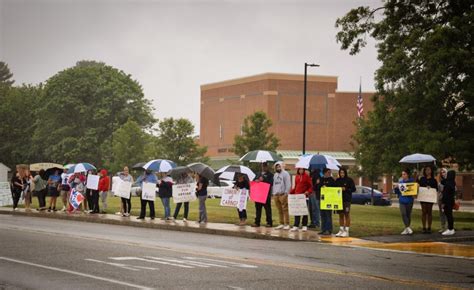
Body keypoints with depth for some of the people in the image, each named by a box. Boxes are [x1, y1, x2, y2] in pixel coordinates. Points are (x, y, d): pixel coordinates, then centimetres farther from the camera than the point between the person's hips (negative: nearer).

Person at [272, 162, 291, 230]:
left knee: (285, 209, -9)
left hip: (283, 194, -7)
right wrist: (272, 193, 15)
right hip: (276, 195, 7)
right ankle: (281, 224, 12)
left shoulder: (285, 174, -1)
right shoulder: (275, 175, 22)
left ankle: (287, 224, -8)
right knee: (279, 210, 8)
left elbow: (288, 184, -7)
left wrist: (286, 192, -14)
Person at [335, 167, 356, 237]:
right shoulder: (337, 180, 11)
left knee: (347, 215, -2)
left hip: (347, 199, -5)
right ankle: (341, 230, 14)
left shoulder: (349, 180, -3)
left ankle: (346, 231, 1)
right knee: (341, 215, 8)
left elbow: (353, 189, -3)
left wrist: (346, 189, -14)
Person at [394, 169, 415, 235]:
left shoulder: (411, 181, -1)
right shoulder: (400, 182, 7)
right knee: (403, 214, -13)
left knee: (408, 214, 5)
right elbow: (397, 192, 11)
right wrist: (396, 188, -7)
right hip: (402, 200, 2)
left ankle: (406, 229, 13)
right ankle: (408, 228, -14)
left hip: (409, 200, -2)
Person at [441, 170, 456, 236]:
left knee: (448, 214, -5)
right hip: (451, 201, 9)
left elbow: (445, 194, -19)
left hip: (447, 201, -9)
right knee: (449, 215, 15)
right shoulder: (453, 183, 8)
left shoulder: (448, 184, -19)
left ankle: (450, 230, -3)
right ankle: (451, 229, 22)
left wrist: (443, 203, -17)